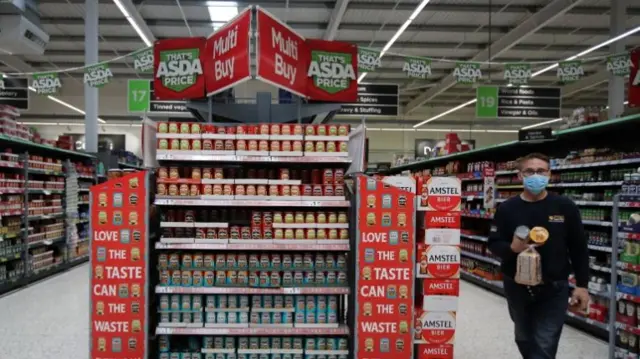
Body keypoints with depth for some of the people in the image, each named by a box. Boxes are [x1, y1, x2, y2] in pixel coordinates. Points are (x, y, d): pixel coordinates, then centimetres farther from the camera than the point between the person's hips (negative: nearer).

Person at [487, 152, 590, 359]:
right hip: (516, 288, 2)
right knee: (524, 340, 22)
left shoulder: (565, 207, -6)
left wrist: (582, 285, -2)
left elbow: (579, 249, 0)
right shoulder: (507, 209, -4)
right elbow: (493, 244, -1)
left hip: (553, 290, -2)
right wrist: (512, 248, -23)